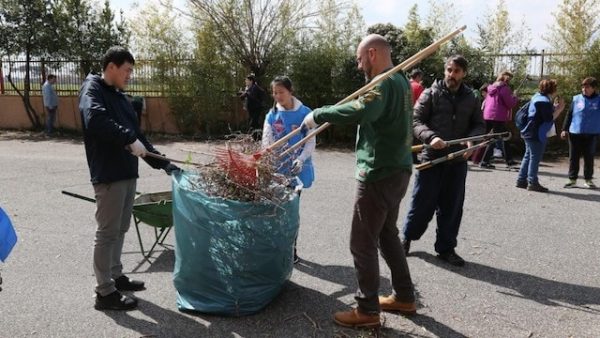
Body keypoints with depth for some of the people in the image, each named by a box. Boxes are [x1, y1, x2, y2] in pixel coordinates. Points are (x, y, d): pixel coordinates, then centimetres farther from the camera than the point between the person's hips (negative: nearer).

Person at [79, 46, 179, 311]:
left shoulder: (119, 96, 20)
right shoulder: (92, 89, -7)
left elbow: (136, 133, 20)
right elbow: (95, 119, -29)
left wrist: (162, 163, 15)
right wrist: (129, 140, -27)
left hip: (127, 172, 9)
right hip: (108, 174, -9)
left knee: (120, 229, 17)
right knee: (107, 232, -2)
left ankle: (116, 276, 31)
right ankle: (105, 292, 7)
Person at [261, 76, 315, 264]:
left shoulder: (305, 113, -5)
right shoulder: (272, 115, 3)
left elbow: (311, 141, -6)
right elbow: (266, 141, -3)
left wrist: (300, 160, -22)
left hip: (297, 168, -2)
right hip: (277, 168, 2)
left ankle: (291, 249, 20)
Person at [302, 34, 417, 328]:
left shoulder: (384, 83, -18)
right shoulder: (399, 80, 14)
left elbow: (361, 112, -37)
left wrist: (318, 114, -28)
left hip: (380, 174, -10)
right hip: (395, 170, 10)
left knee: (363, 242, 0)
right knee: (387, 233, 21)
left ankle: (367, 310, 10)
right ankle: (404, 296, 30)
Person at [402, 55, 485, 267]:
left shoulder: (471, 98, 9)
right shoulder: (431, 94, -2)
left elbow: (479, 125, 13)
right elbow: (416, 120, -7)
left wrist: (471, 140, -9)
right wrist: (430, 137, -24)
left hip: (458, 161, 3)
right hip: (431, 158, -3)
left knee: (452, 207, 9)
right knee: (423, 203, 4)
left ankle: (446, 248, 22)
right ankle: (408, 237, 27)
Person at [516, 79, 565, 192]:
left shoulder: (538, 97, 13)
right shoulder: (544, 101, -17)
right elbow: (549, 119, -18)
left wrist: (555, 106, 12)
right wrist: (560, 109, -11)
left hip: (530, 133, 10)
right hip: (537, 135, -10)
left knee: (528, 156, 14)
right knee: (535, 158, -4)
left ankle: (521, 180, 18)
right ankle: (532, 182, 1)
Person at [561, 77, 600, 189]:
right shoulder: (576, 99, 2)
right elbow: (569, 115, 7)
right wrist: (565, 129, 2)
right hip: (575, 133, 1)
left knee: (589, 157, 9)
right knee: (573, 157, 6)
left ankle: (588, 179, 21)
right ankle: (572, 179, 16)